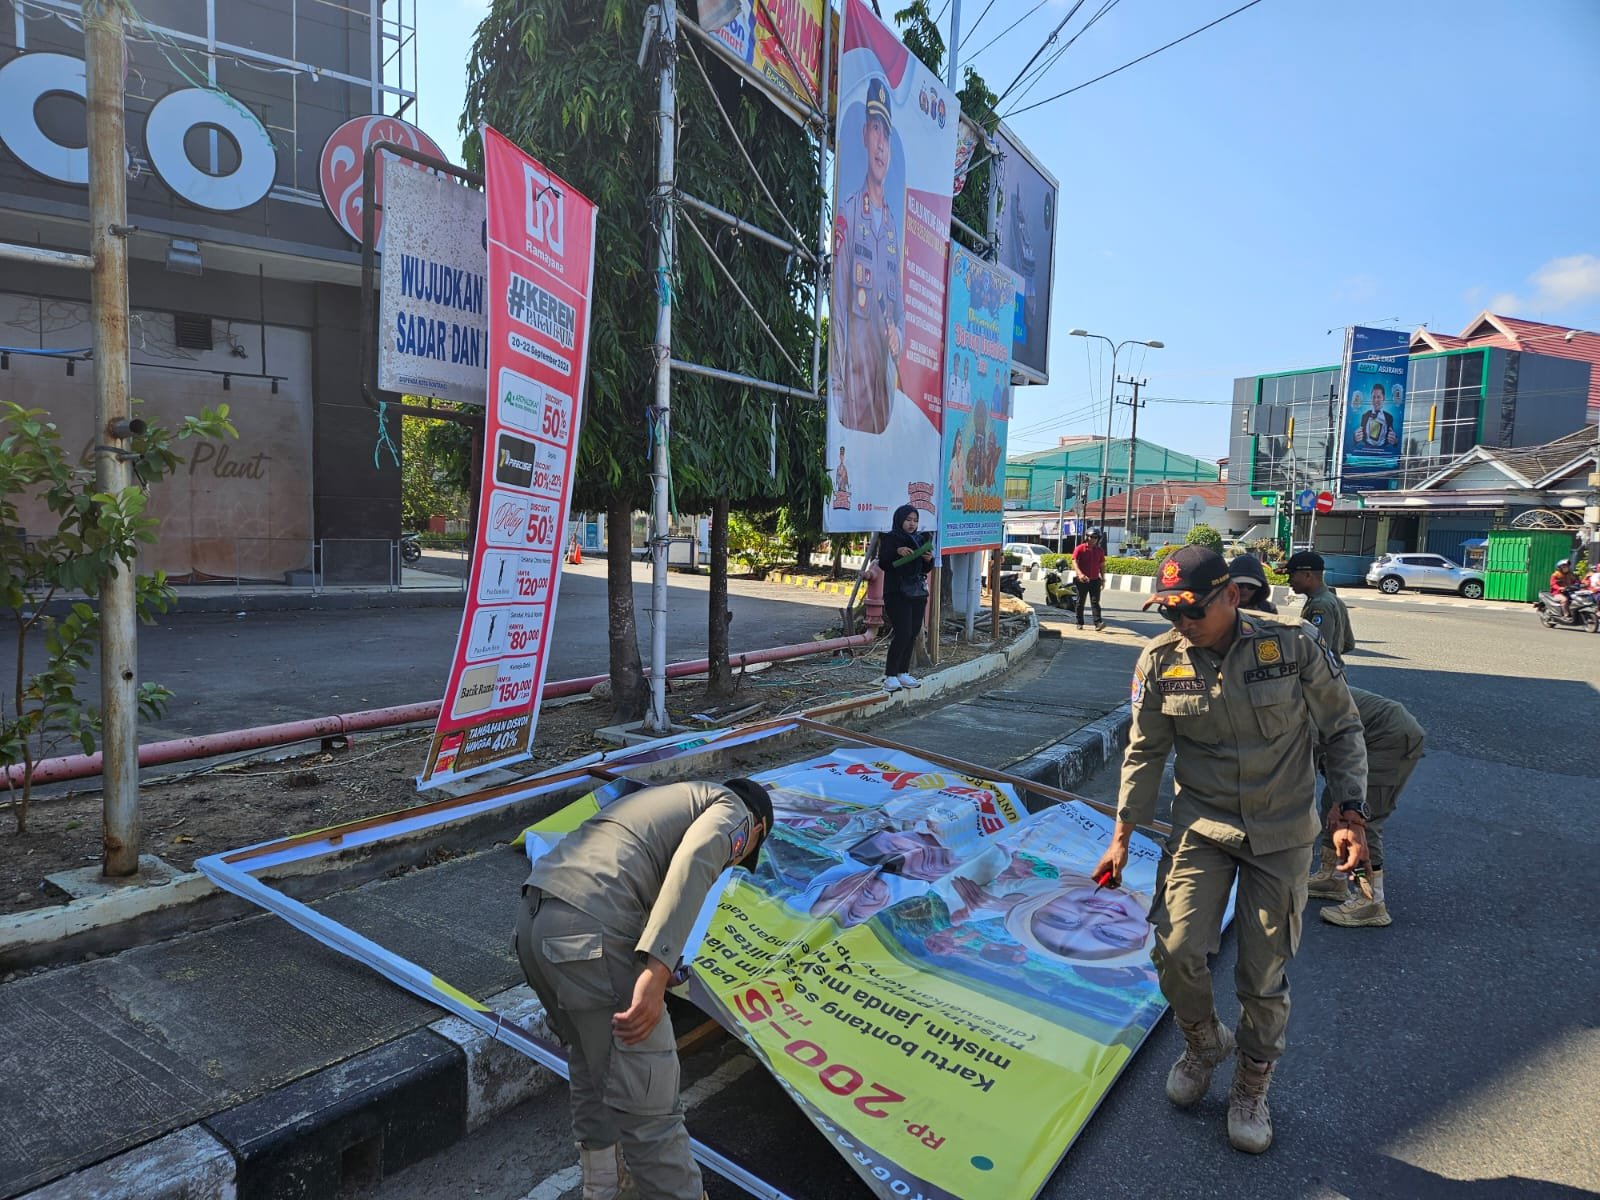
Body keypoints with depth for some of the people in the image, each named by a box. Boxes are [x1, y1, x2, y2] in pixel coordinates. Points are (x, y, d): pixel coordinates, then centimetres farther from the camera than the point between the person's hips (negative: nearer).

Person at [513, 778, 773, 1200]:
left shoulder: (672, 802, 34)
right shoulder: (733, 810, 10)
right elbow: (693, 862, -14)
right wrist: (657, 971, -22)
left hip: (534, 915, 10)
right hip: (589, 930, -10)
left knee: (593, 1068, 31)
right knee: (646, 1097, 4)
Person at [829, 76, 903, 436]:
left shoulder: (893, 225, 15)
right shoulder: (847, 215, -2)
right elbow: (838, 302, -7)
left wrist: (898, 334, -1)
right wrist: (837, 384, -12)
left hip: (885, 362, 6)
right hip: (854, 363, -6)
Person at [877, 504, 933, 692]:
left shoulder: (920, 539, 16)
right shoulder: (890, 539, -2)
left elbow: (926, 569, 19)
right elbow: (882, 563, -12)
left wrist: (929, 560, -3)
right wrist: (897, 552, -27)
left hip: (918, 593, 7)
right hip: (897, 593, -7)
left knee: (913, 634, 6)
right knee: (903, 633, -14)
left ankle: (903, 673, 15)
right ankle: (890, 675, -7)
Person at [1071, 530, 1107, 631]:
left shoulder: (1100, 550, 9)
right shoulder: (1079, 548, -2)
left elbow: (1102, 565, 15)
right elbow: (1074, 562, -11)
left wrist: (1103, 579, 9)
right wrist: (1080, 574, -26)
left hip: (1095, 580, 2)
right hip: (1082, 580, -2)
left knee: (1095, 601, -7)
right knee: (1080, 602, 6)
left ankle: (1098, 623, -16)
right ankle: (1080, 623, 15)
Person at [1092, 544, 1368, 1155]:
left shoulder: (1294, 643, -14)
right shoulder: (1160, 660, -9)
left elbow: (1342, 730, -1)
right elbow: (1145, 752, 2)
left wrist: (1349, 815, -8)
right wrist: (1122, 836, 3)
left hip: (1281, 835, -1)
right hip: (1202, 828, 2)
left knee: (1264, 975, 4)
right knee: (1177, 951, -8)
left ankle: (1252, 1085, 32)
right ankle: (1204, 1042, 26)